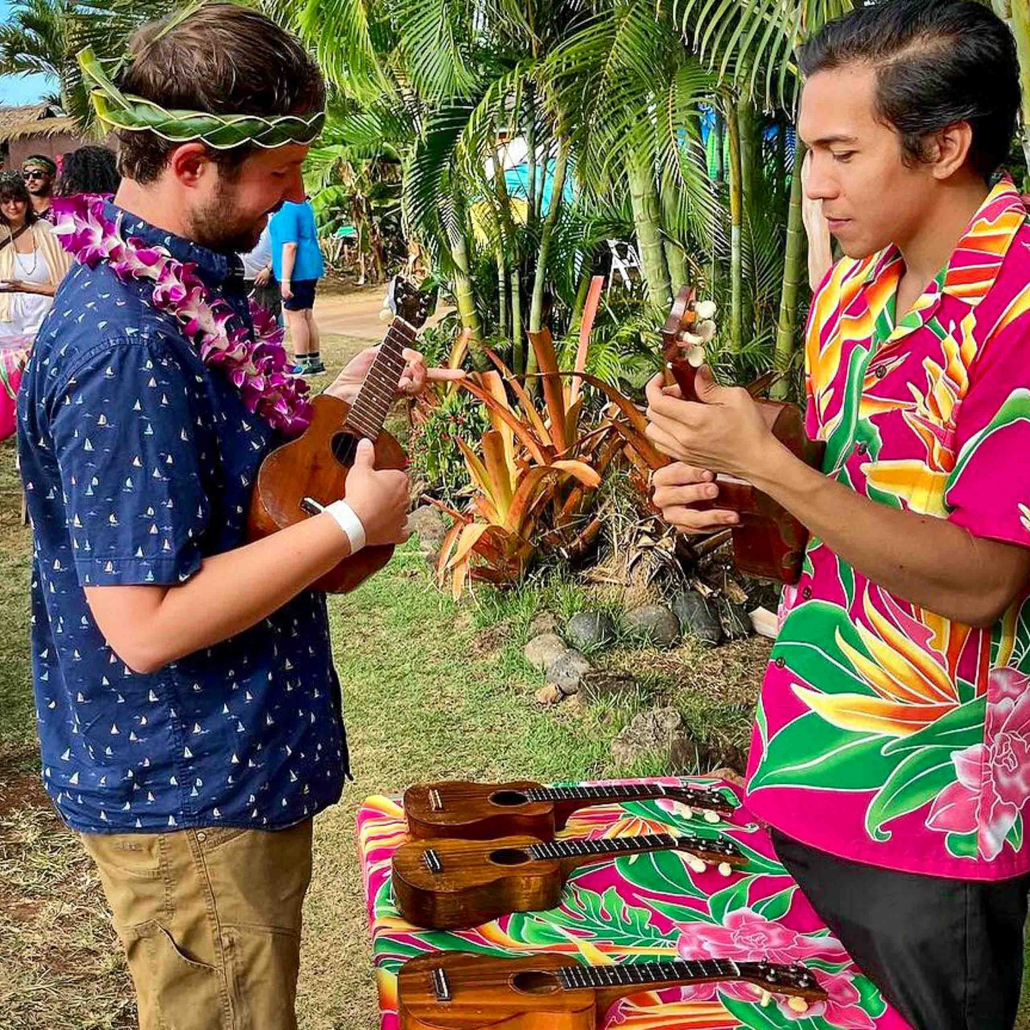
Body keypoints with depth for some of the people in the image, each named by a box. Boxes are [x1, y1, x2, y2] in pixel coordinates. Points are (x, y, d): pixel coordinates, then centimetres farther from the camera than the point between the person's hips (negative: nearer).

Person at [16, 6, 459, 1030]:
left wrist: (336, 406, 4)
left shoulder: (185, 284, 4)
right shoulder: (122, 347, -28)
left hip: (234, 763, 10)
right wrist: (353, 520, -23)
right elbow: (146, 625, -29)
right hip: (186, 796, -10)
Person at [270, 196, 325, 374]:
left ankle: (301, 364, 0)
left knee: (295, 315, -3)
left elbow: (290, 245, -22)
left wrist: (285, 280, -22)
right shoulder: (304, 205, 13)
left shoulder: (286, 209, -16)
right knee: (307, 315, 14)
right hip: (310, 269, 9)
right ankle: (315, 363, 19)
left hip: (296, 272, -9)